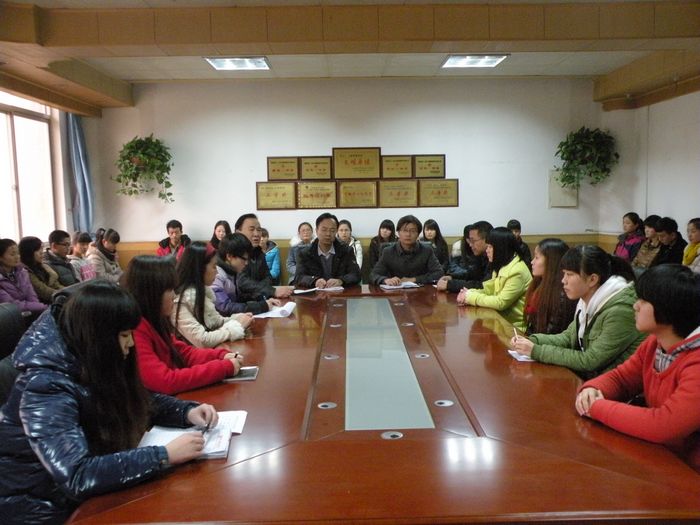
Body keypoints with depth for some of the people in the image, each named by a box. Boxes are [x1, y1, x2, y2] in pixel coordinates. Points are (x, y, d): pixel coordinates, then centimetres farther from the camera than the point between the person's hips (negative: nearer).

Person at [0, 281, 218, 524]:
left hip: (79, 499, 7)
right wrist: (165, 455, -33)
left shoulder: (90, 369, -3)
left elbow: (142, 402, 9)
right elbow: (76, 476, -33)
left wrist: (188, 411, -8)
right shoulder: (46, 388, -25)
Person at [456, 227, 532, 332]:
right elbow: (490, 290, 10)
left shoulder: (517, 271, -20)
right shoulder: (501, 266, 9)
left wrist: (471, 297, -17)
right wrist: (470, 293, -9)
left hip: (515, 326, -8)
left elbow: (501, 303, -22)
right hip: (504, 319, 8)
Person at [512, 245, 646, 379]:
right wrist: (533, 341, -5)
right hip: (588, 376, 7)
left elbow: (589, 361, -22)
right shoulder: (587, 301, 1)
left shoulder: (620, 310, -24)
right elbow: (569, 336, 12)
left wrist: (536, 351, -20)